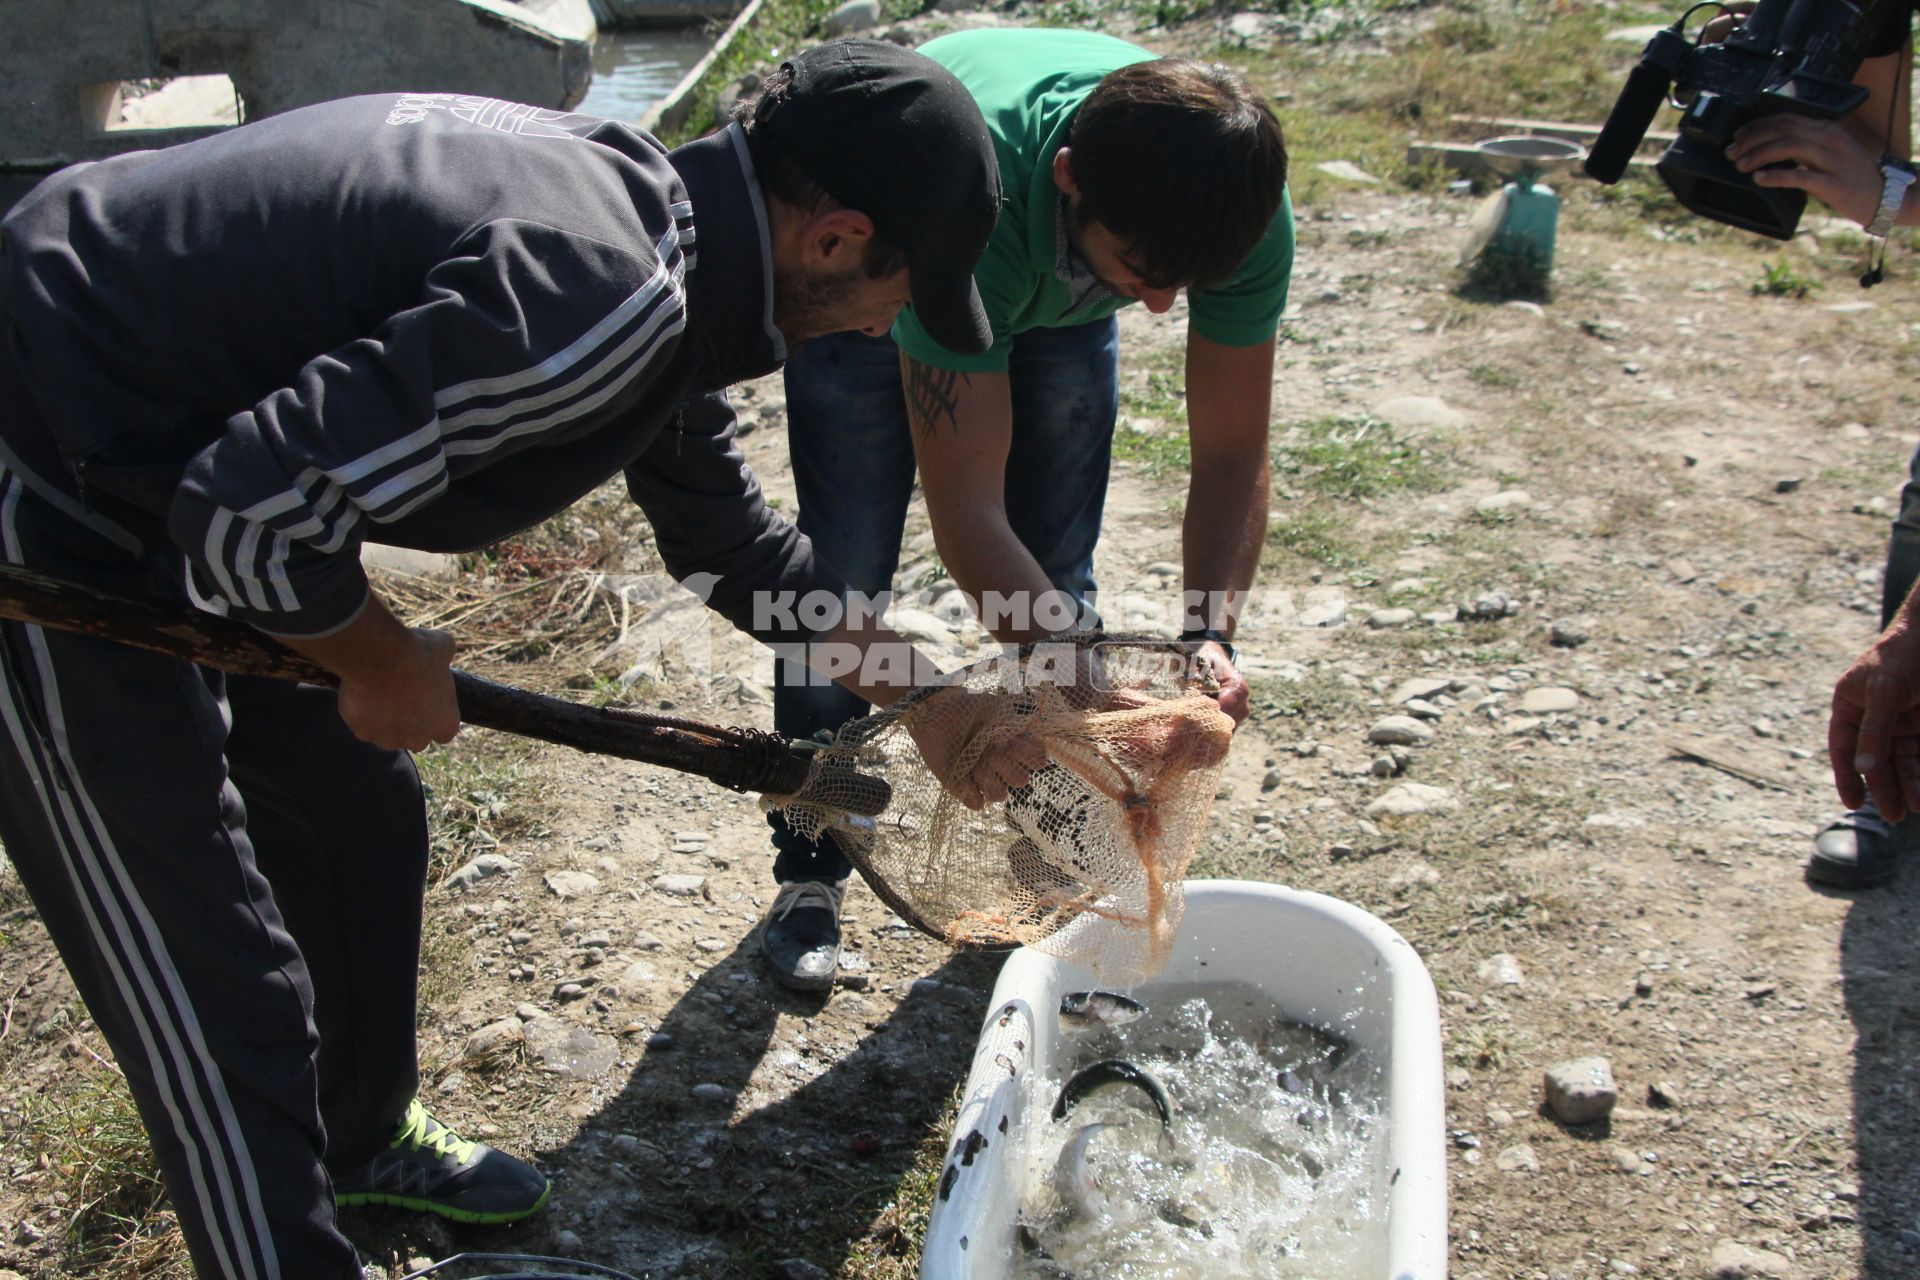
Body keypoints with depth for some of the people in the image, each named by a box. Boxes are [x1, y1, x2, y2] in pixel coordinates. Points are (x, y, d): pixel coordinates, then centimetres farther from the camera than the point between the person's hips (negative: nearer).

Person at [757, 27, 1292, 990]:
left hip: (1057, 300, 3)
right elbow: (967, 518, -44)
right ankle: (810, 873, 11)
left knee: (1054, 584, -3)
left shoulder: (1245, 208, -34)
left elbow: (1233, 453, -24)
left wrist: (1210, 636, -39)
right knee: (842, 578, -8)